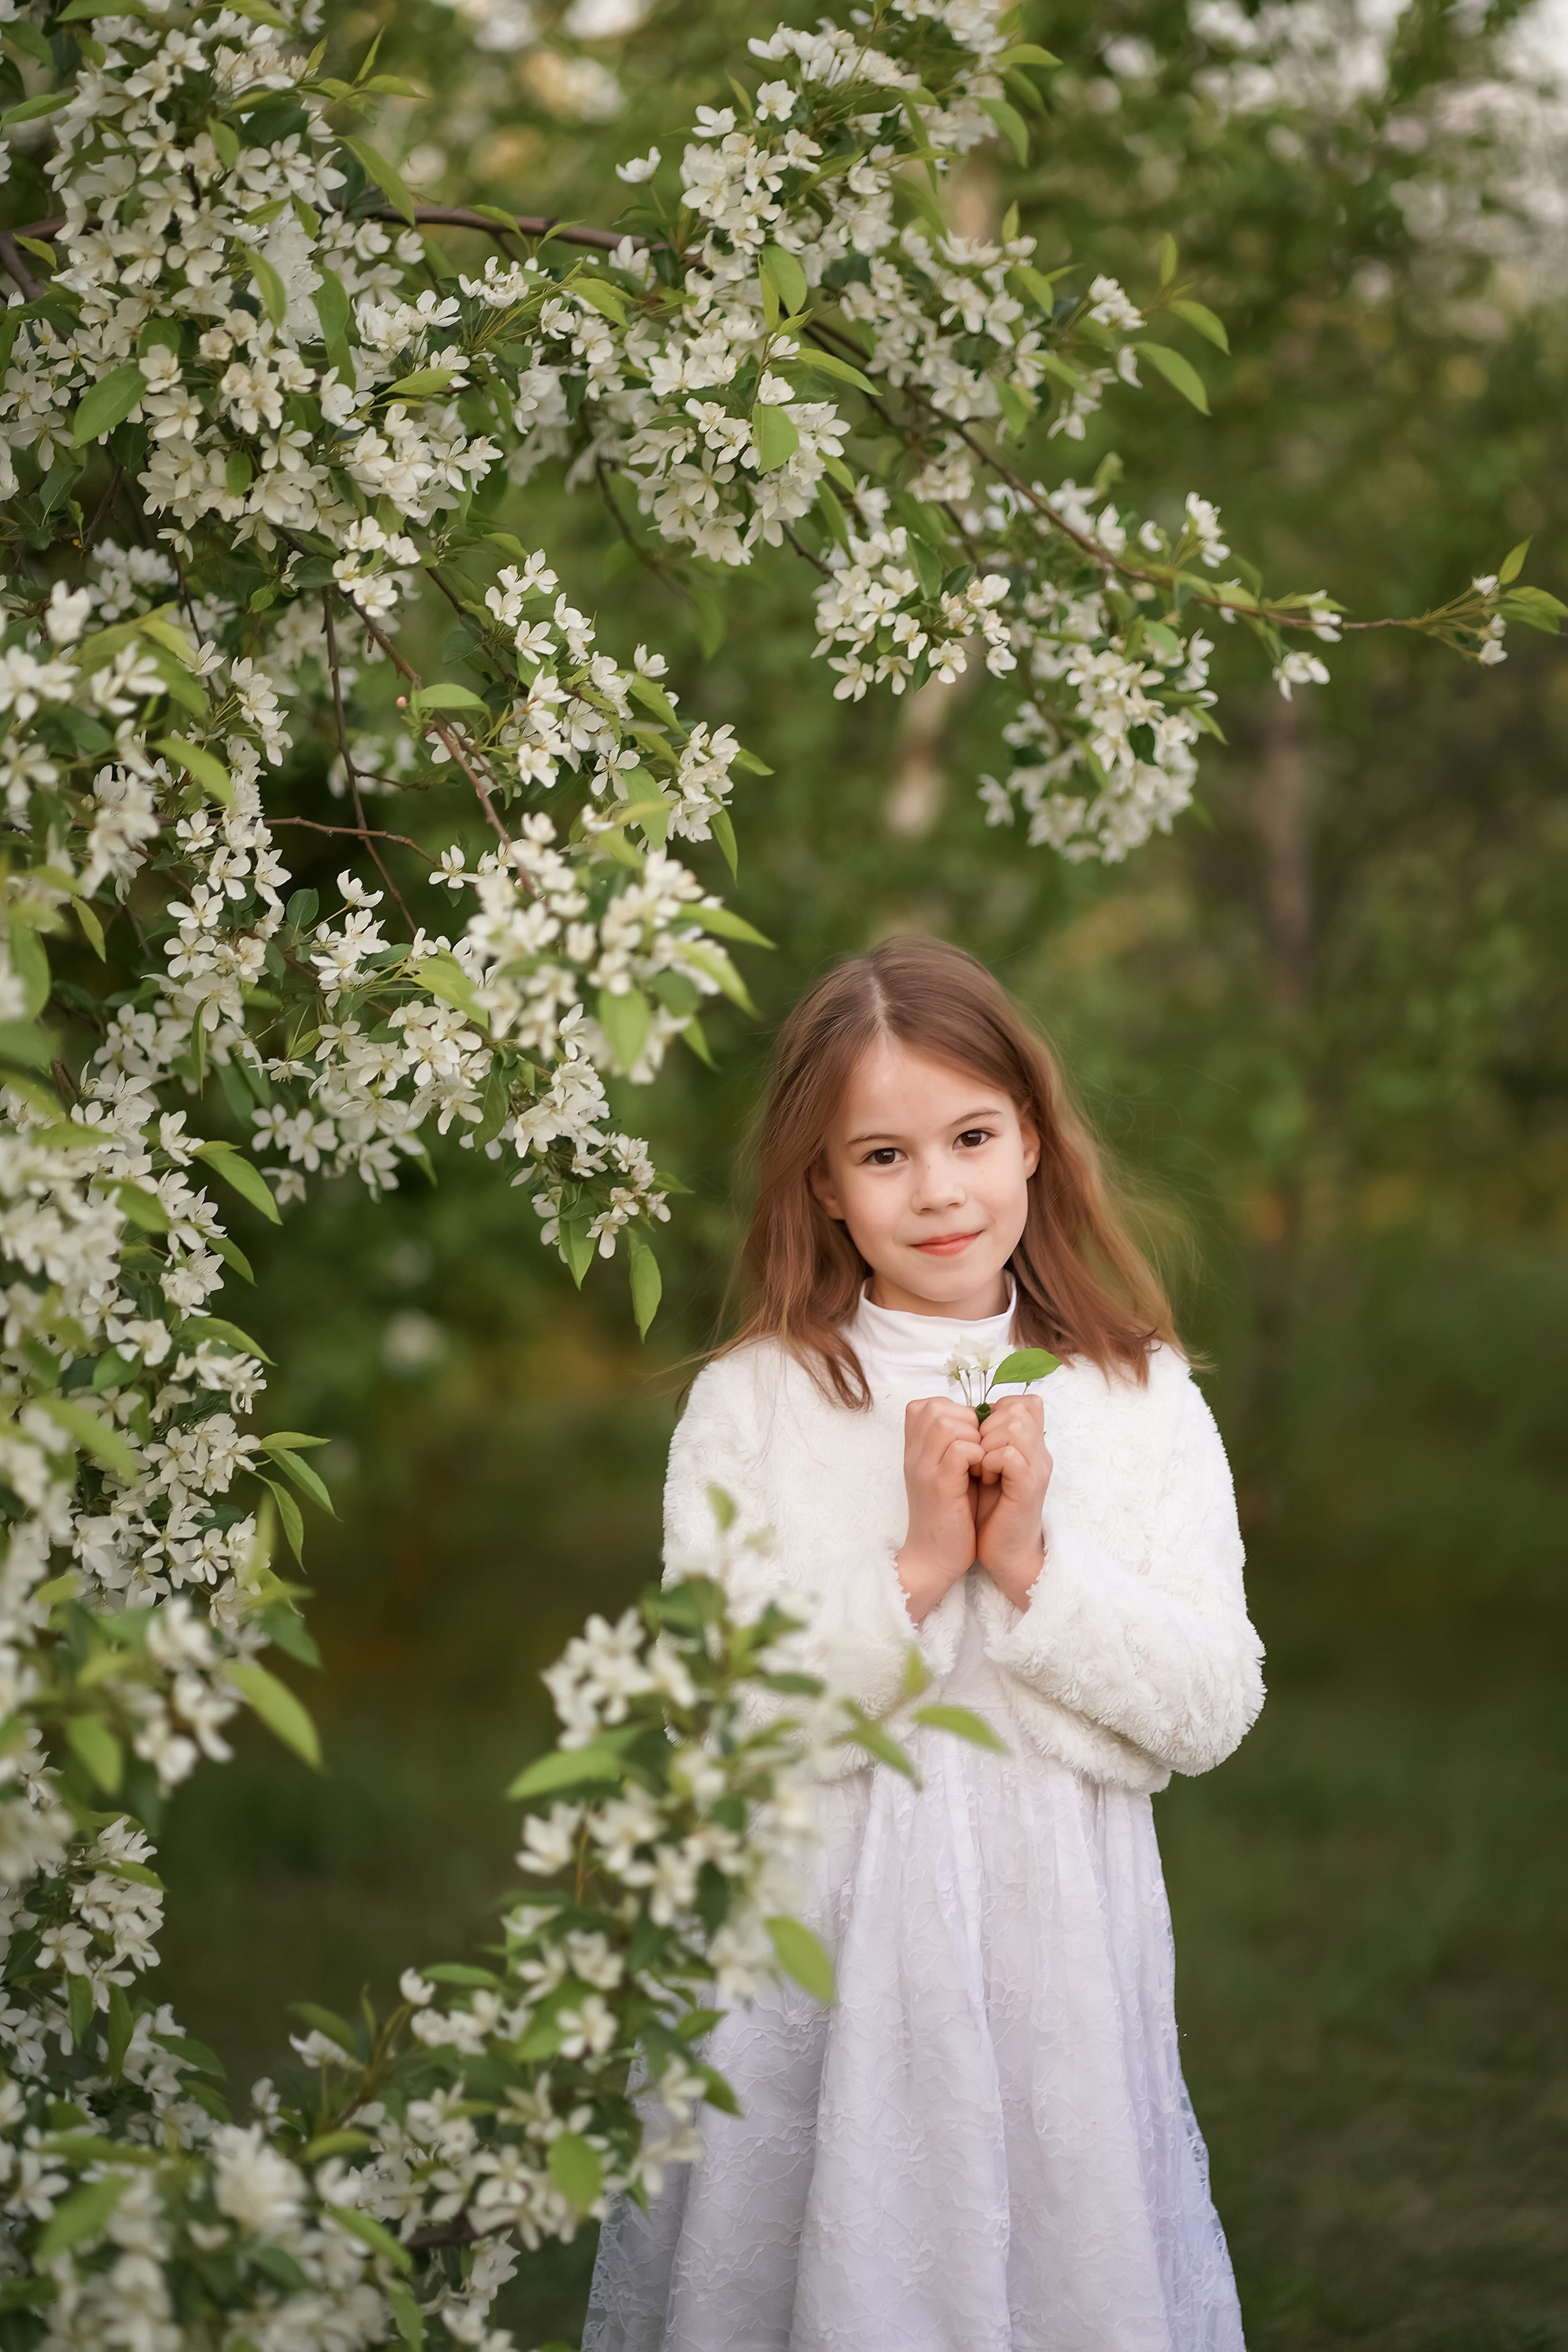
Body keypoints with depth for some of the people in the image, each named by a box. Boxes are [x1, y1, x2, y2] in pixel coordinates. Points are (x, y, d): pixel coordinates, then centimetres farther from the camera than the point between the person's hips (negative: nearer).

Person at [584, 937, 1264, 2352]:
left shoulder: (1141, 1400, 2)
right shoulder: (751, 1407, -3)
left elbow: (1211, 1711, -3)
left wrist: (1032, 1566, -15)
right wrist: (914, 1570, -17)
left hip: (1060, 1946, 2)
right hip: (824, 1954, -1)